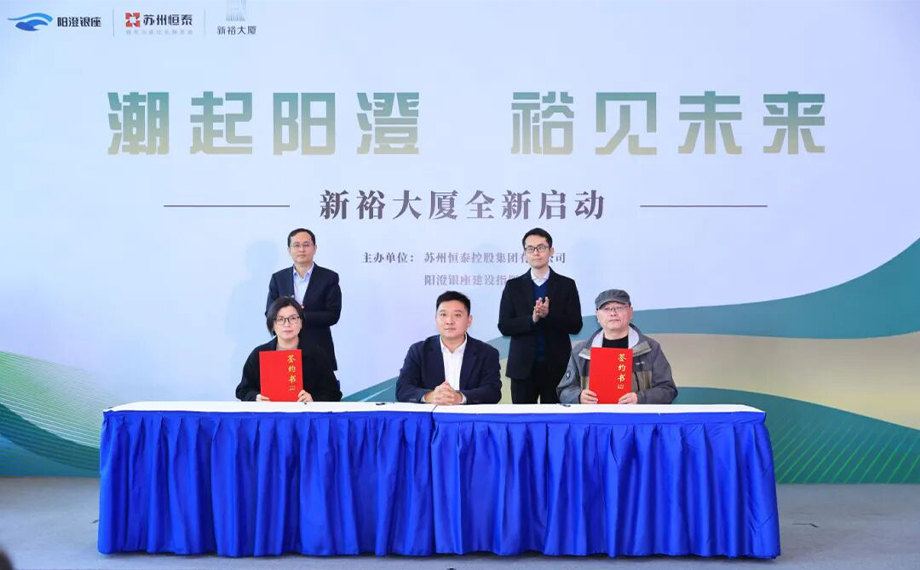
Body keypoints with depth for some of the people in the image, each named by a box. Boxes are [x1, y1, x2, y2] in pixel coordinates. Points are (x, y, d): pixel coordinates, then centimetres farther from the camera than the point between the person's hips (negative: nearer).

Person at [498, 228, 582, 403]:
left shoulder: (566, 285, 4)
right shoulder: (513, 286, 6)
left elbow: (575, 326, -3)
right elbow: (504, 326, -2)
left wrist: (549, 315, -19)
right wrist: (532, 319, -18)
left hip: (556, 366, 0)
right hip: (523, 367, 1)